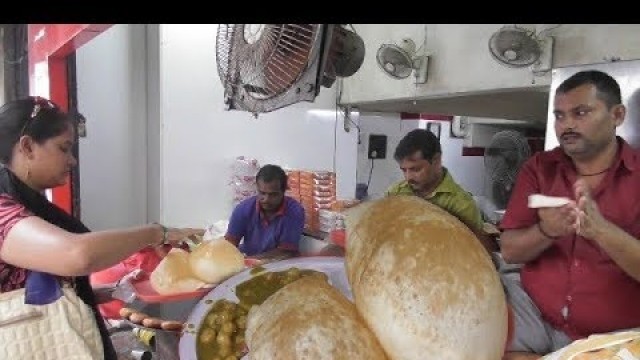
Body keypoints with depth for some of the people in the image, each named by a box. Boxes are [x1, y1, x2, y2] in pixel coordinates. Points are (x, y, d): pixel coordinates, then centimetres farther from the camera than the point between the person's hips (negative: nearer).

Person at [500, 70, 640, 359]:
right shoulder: (538, 168, 1)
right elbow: (509, 251, -4)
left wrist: (601, 229, -30)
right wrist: (545, 231, -23)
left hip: (615, 336, -2)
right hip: (534, 312, 2)